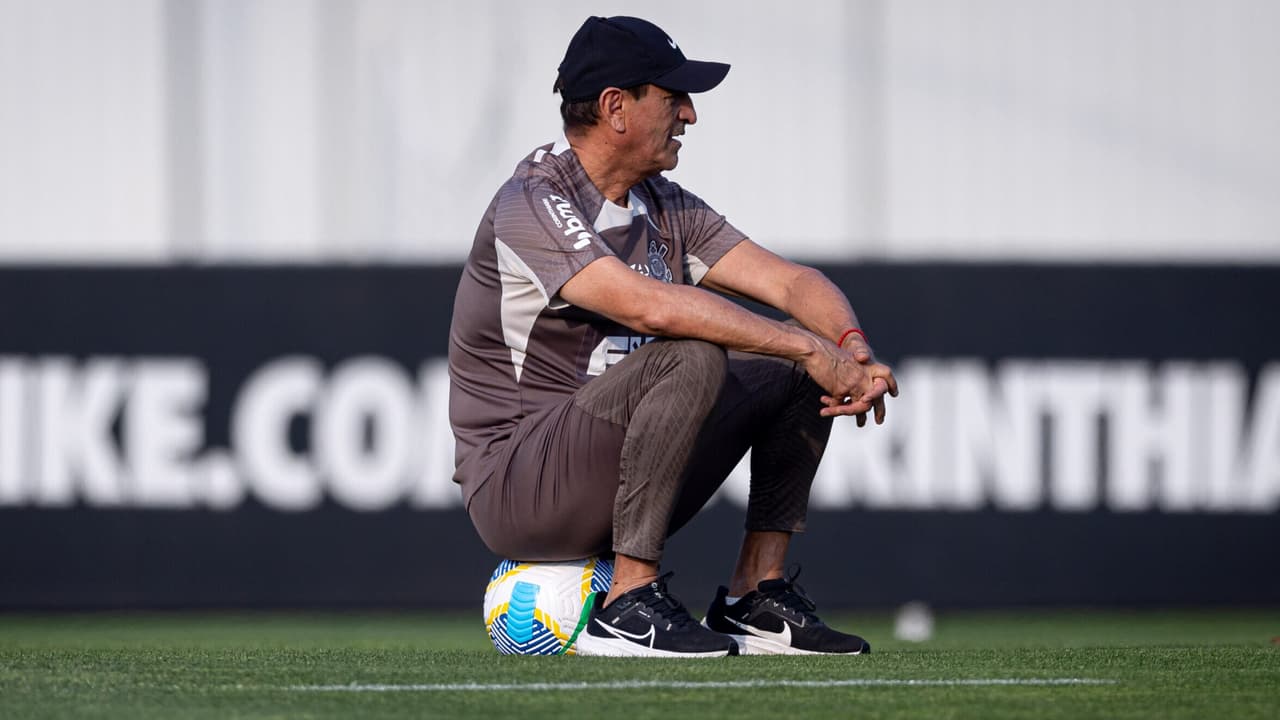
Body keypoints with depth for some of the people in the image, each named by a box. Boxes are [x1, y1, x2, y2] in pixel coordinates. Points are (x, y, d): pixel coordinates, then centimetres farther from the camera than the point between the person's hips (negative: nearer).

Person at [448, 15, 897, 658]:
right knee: (692, 359, -30)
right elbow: (650, 306, -31)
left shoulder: (664, 206, 12)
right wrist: (812, 348, -30)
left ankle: (754, 599, 2)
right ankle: (627, 606, -26)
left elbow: (789, 281, 5)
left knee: (794, 367, 4)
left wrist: (853, 350, -17)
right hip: (513, 488, -9)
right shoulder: (533, 203, -16)